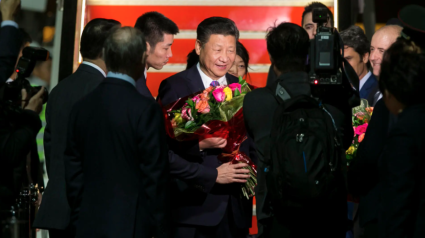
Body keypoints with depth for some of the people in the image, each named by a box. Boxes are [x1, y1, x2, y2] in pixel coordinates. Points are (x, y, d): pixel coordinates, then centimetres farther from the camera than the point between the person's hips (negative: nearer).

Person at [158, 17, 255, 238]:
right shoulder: (175, 87, -6)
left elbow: (249, 144, 13)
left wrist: (250, 171, -8)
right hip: (193, 209, -5)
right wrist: (210, 170, -17)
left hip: (236, 210, 5)